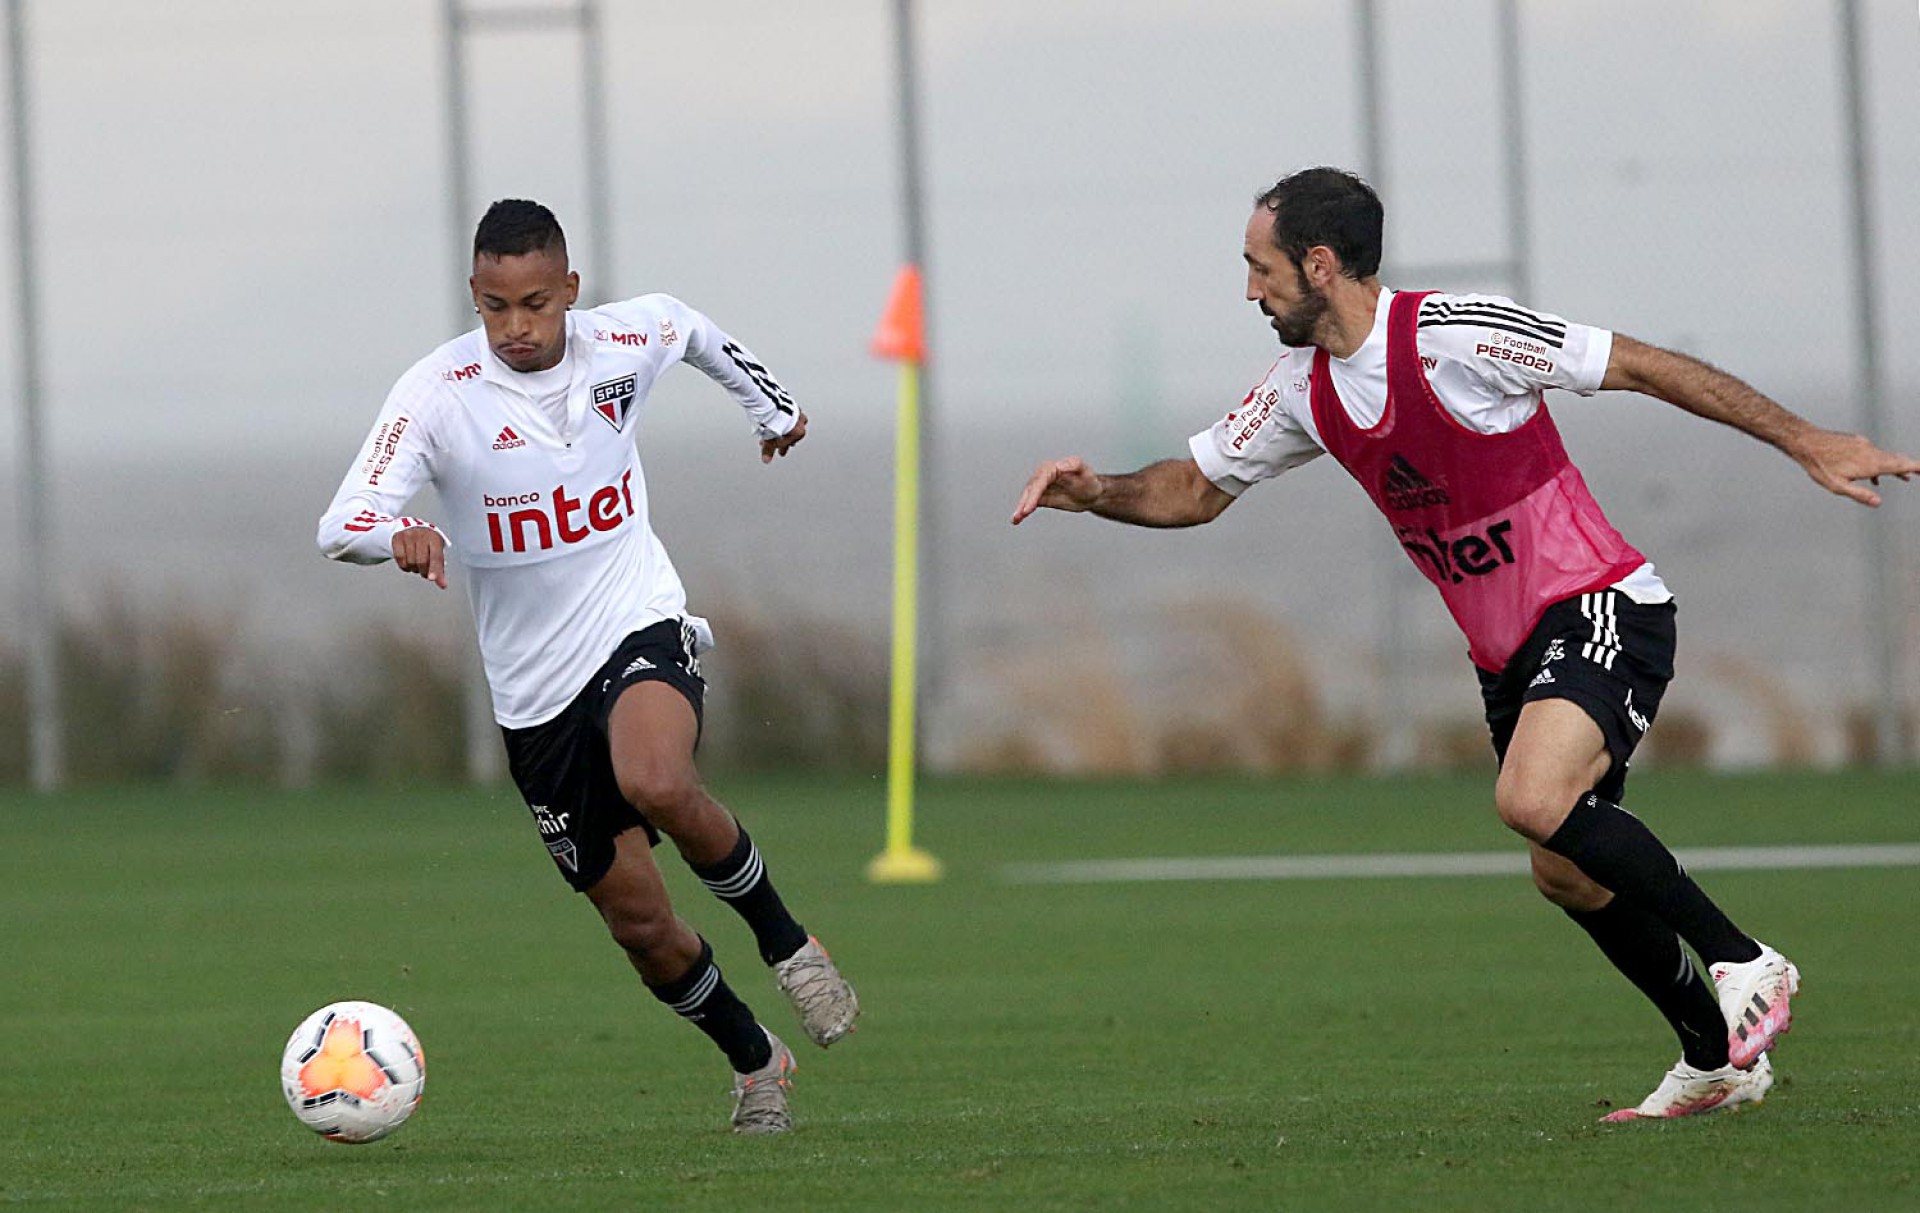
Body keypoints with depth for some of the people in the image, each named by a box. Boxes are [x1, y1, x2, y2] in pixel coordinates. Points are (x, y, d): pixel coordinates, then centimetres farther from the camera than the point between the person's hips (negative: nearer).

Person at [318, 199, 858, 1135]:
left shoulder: (627, 340, -6)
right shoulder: (437, 393, -15)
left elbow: (693, 328, 20)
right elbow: (343, 522, -25)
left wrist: (769, 403, 36)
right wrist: (398, 535, -48)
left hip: (640, 627, -1)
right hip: (534, 689, 1)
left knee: (656, 782, -35)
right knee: (637, 920, 2)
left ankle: (784, 939, -10)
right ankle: (753, 1060, 28)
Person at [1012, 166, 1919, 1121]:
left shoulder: (1453, 335, -19)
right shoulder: (1302, 388, 4)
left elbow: (1642, 366, -14)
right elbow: (1197, 487, 17)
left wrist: (1805, 442, -13)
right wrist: (1097, 494, -4)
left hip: (1598, 609, -8)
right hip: (1507, 650, 8)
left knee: (1534, 800, -30)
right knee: (1567, 874, 9)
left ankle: (1741, 963, -17)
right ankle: (1717, 1059, 26)